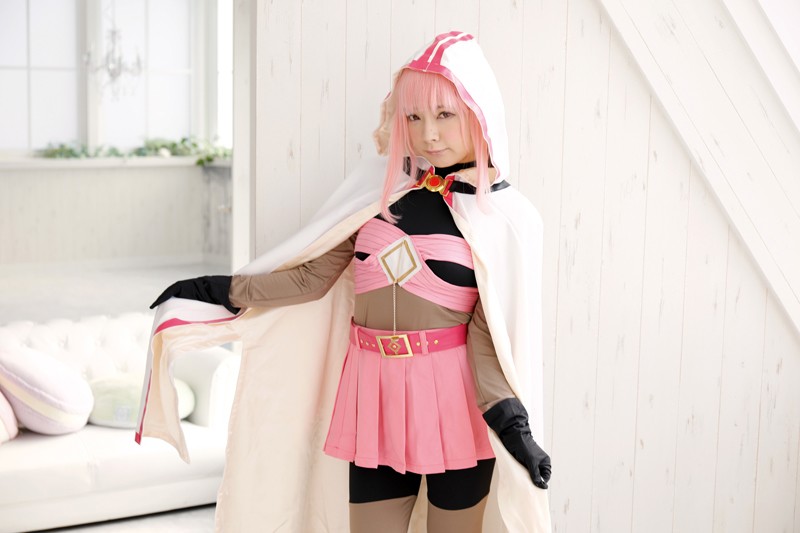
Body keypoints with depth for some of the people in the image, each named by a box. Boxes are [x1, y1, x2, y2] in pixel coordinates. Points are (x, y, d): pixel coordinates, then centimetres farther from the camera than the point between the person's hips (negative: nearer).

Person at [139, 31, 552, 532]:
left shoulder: (509, 217, -4)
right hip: (376, 397, 2)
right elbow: (313, 274, 6)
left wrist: (509, 419, -19)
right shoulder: (381, 185, 3)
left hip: (455, 402, -2)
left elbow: (489, 333, -6)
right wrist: (224, 291, 4)